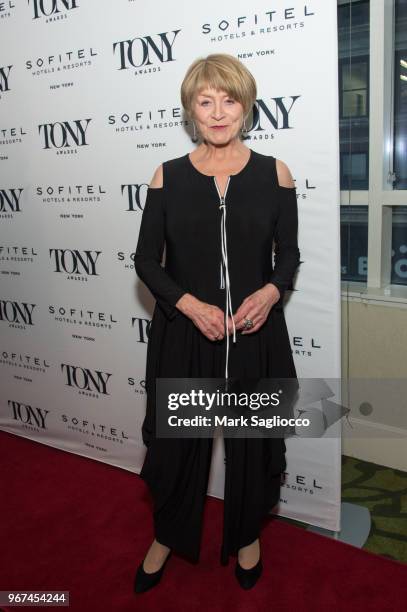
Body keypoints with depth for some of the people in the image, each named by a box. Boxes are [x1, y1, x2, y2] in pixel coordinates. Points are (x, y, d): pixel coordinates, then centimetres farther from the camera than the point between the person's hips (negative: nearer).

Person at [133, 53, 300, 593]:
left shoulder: (275, 174, 0)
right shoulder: (168, 177, -1)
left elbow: (288, 253, 6)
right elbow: (147, 259, 0)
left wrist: (271, 291, -15)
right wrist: (190, 304, -15)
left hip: (256, 333, 1)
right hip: (183, 332, 0)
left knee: (252, 439, 14)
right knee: (175, 439, 13)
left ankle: (246, 535, 43)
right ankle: (167, 535, 42)